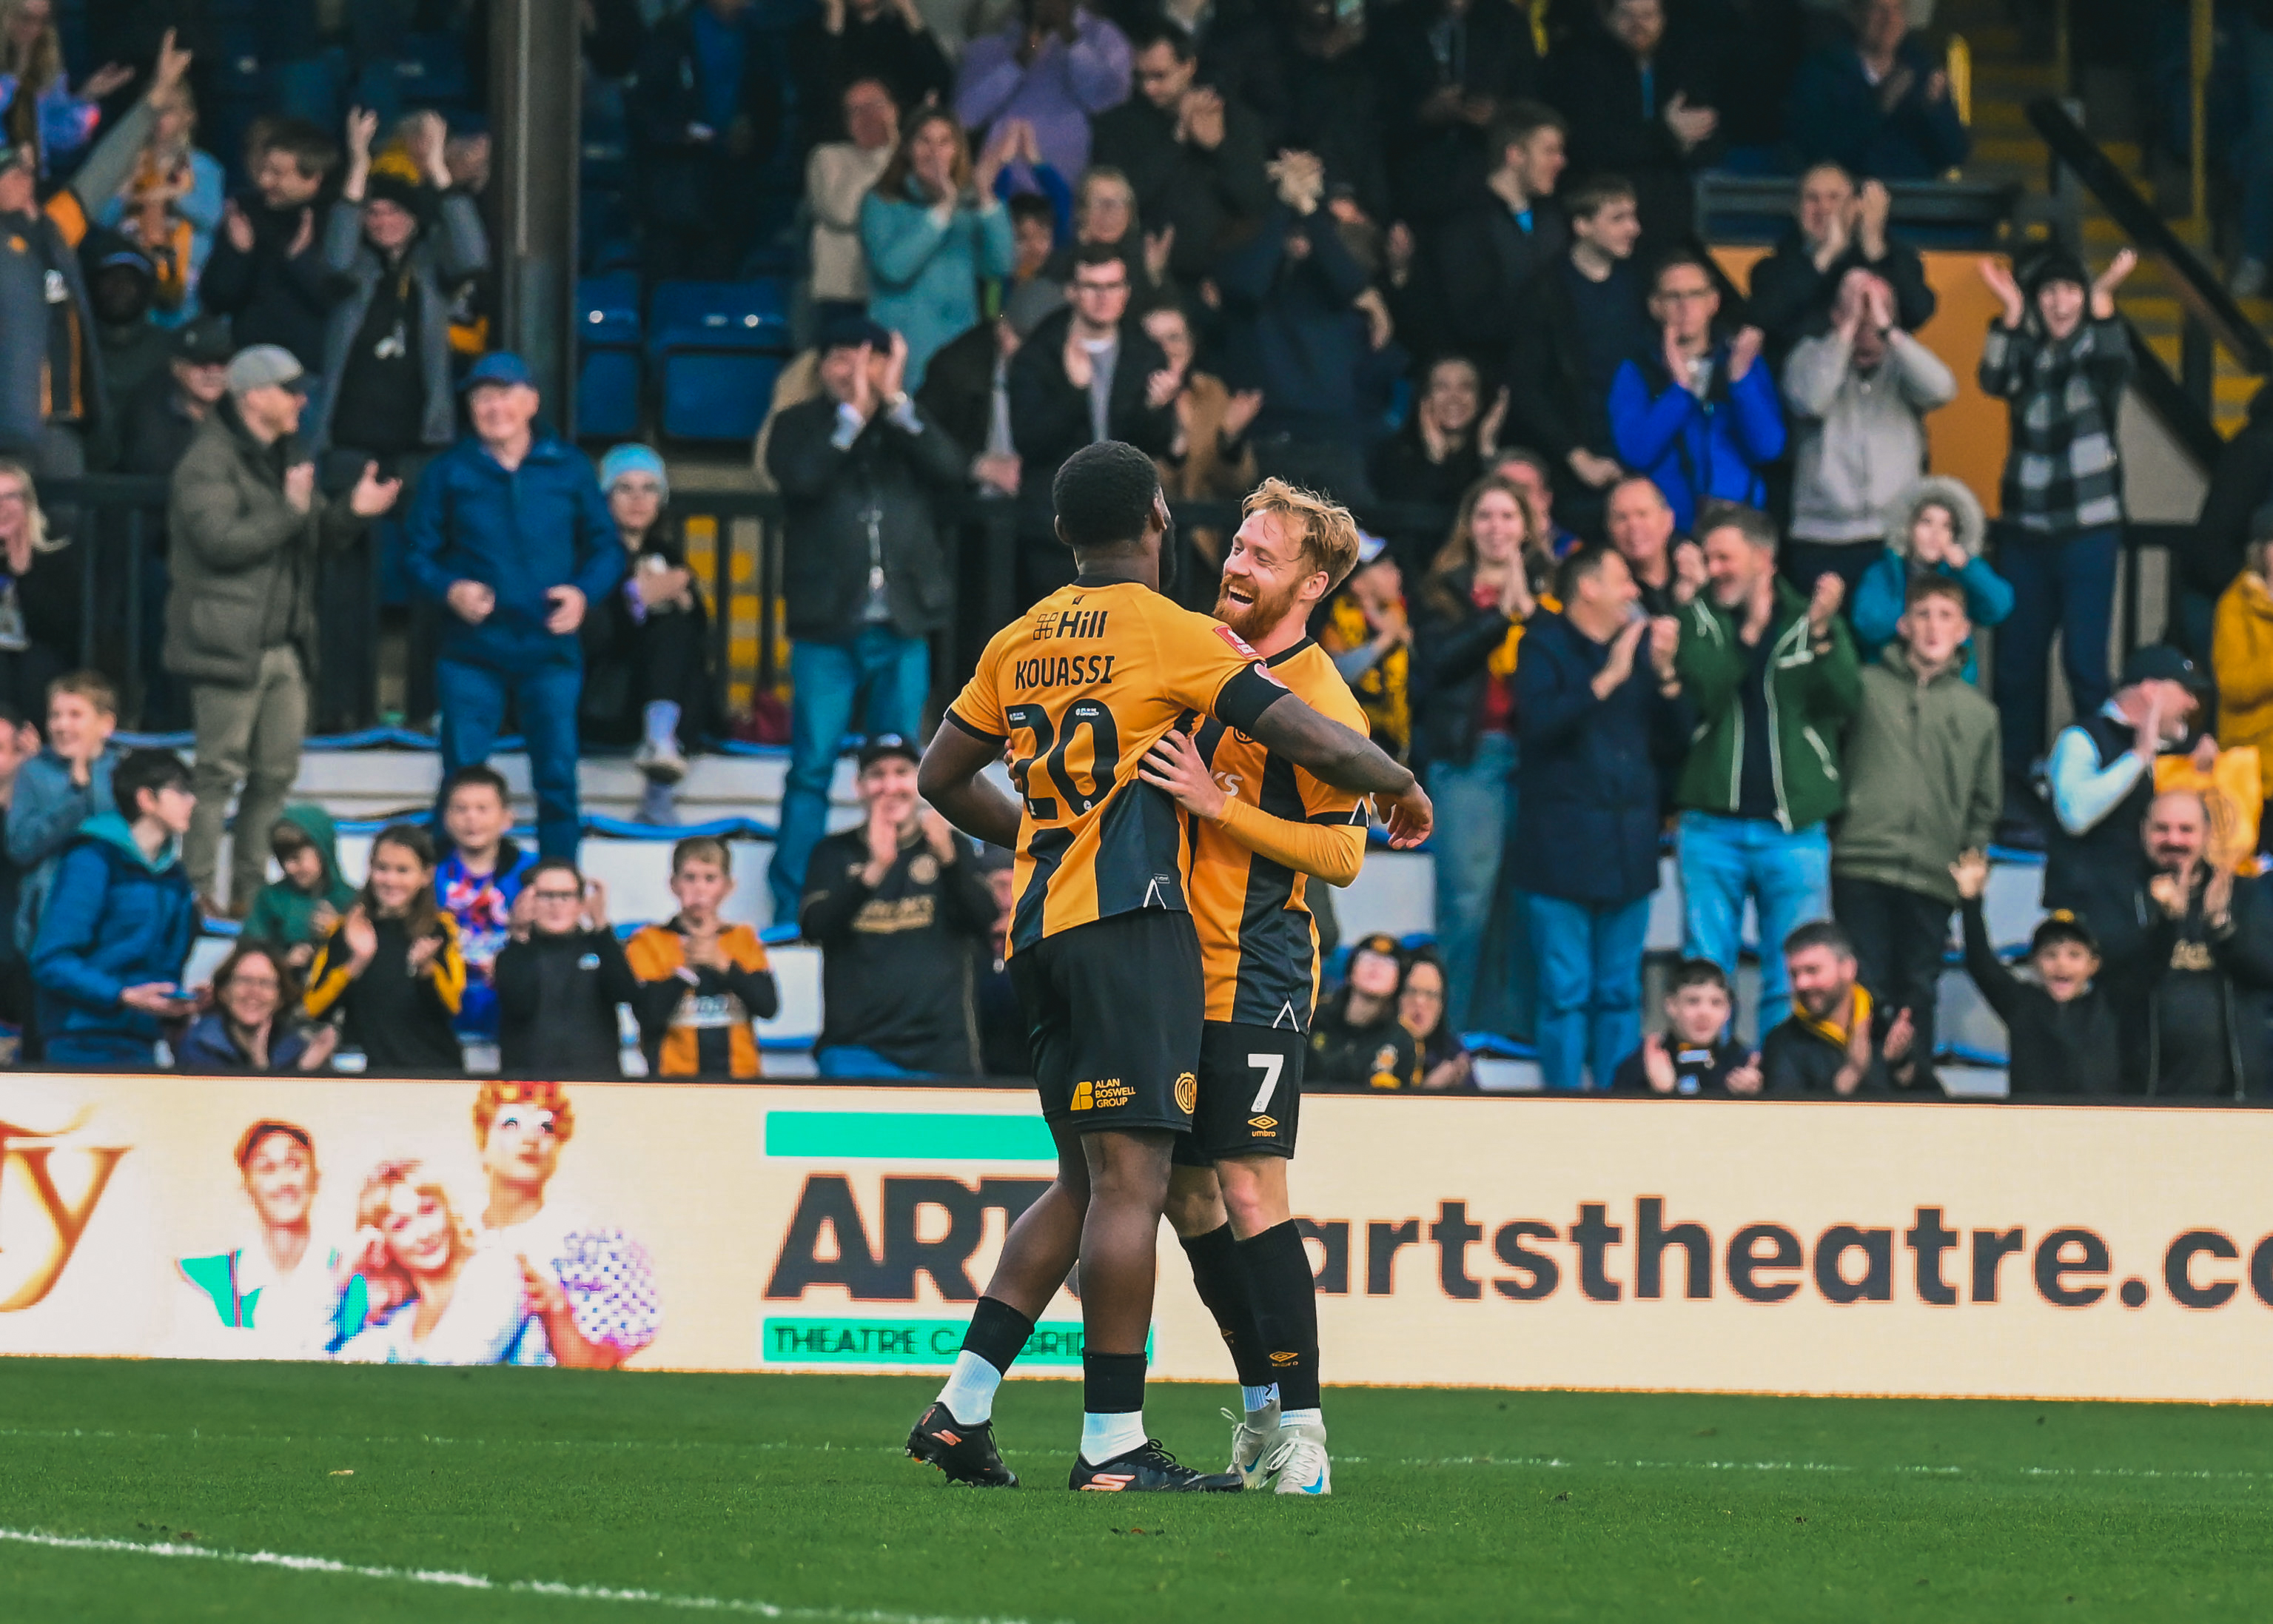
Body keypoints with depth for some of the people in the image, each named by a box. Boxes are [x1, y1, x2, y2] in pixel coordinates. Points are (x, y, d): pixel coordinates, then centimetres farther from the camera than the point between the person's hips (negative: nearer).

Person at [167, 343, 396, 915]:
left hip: (283, 647, 9)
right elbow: (222, 541, -23)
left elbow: (316, 536, 23)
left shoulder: (284, 457, 18)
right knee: (220, 772, -6)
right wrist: (289, 508, -23)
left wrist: (351, 513, 4)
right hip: (229, 647, -9)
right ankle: (198, 897, -2)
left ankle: (251, 890, 20)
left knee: (277, 772, 11)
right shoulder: (209, 462, -11)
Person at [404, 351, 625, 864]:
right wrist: (450, 590, -15)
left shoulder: (568, 468, 7)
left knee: (557, 779, -1)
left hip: (550, 650, 1)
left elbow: (606, 548, 11)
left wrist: (583, 592, -9)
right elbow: (420, 556, 5)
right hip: (472, 653, -1)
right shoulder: (449, 472, 5)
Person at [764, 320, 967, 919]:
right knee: (813, 768, -4)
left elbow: (951, 471, -6)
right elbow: (800, 477, -13)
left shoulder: (910, 426, 12)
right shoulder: (802, 425, 6)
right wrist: (854, 413, -14)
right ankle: (791, 908, -1)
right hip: (828, 623, -2)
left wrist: (895, 402, -11)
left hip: (902, 623, 2)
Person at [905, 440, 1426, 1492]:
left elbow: (942, 779, 24)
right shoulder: (1175, 635, -5)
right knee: (1129, 1179, -8)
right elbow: (1319, 746, -8)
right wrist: (1401, 787, 11)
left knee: (1085, 1180, 14)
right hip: (1130, 919, -7)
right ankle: (1113, 1442, -10)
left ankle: (964, 1404, 7)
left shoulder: (1019, 643, 14)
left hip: (1041, 928, 7)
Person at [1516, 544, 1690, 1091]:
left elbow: (1676, 741, 11)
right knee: (1566, 994, -6)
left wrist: (1665, 674, -3)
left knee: (1620, 995, 7)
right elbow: (1538, 723, -17)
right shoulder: (1545, 646, 0)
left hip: (1626, 849, 5)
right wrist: (1607, 679, -19)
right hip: (1561, 847, -5)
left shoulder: (1639, 646, 15)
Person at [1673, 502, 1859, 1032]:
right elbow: (1703, 695, -8)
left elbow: (1846, 700, -8)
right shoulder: (1699, 620, 8)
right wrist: (1750, 630, -14)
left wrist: (1822, 634, -23)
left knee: (1791, 981, 1)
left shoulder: (1809, 621, 5)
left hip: (1794, 828, -1)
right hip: (1713, 824, 1)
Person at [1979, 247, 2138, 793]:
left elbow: (2115, 365, -23)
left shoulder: (2093, 351, 0)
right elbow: (1993, 380, -12)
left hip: (2088, 531, -4)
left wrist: (2103, 297, -33)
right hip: (2025, 533, 4)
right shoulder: (2025, 354, 7)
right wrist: (2013, 311, -21)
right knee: (2017, 660, 6)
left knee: (2085, 661, -6)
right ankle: (2016, 778, 15)